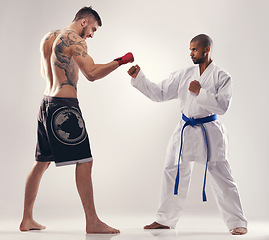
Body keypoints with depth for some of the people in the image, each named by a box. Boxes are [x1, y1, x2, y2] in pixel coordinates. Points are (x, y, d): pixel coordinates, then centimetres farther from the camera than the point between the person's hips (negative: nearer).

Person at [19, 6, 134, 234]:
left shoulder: (48, 37, 18)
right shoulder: (74, 40, -9)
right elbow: (92, 73, -20)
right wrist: (120, 61, -13)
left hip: (46, 103, 9)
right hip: (65, 105, -9)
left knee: (41, 162, 14)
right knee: (84, 162, -6)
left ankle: (27, 219, 21)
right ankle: (92, 221, -4)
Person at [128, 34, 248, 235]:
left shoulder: (222, 77, -5)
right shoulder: (183, 75, 7)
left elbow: (223, 105, -15)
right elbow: (159, 93, 6)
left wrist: (200, 92, -21)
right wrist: (138, 77, -1)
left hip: (209, 131, -5)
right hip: (185, 130, 5)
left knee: (221, 177, -2)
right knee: (173, 173, 9)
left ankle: (238, 223, 12)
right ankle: (165, 220, 23)